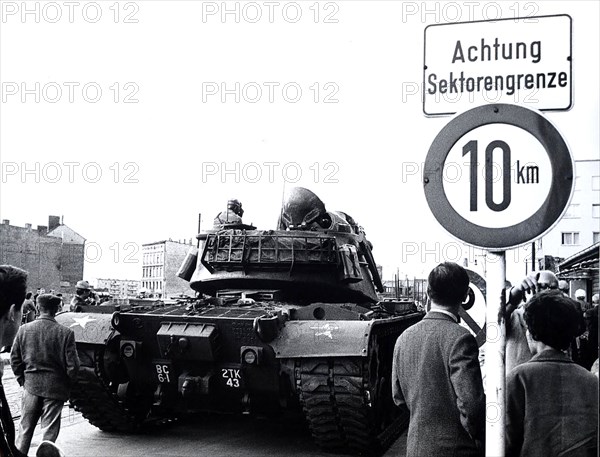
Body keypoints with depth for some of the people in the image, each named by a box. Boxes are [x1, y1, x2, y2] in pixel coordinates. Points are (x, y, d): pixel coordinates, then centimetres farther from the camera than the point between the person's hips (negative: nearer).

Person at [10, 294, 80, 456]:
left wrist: (22, 380, 14)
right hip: (55, 388, -3)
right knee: (49, 430, 7)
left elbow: (14, 359, 3)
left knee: (25, 428, 17)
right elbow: (72, 365, -11)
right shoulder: (66, 333, -14)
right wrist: (69, 382, 6)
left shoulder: (24, 329, -4)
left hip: (31, 386, 3)